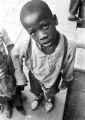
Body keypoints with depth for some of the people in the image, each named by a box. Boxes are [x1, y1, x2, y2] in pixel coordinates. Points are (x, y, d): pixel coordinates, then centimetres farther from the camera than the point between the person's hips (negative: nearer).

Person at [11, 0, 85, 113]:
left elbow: (68, 68, -19)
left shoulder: (69, 47, -42)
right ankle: (39, 97, 76)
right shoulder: (24, 46, -43)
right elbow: (15, 54, -16)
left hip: (54, 78, 0)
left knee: (51, 93, 36)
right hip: (35, 76, 0)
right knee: (36, 91, 36)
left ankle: (50, 99, 75)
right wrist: (19, 73, -4)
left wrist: (66, 80, 1)